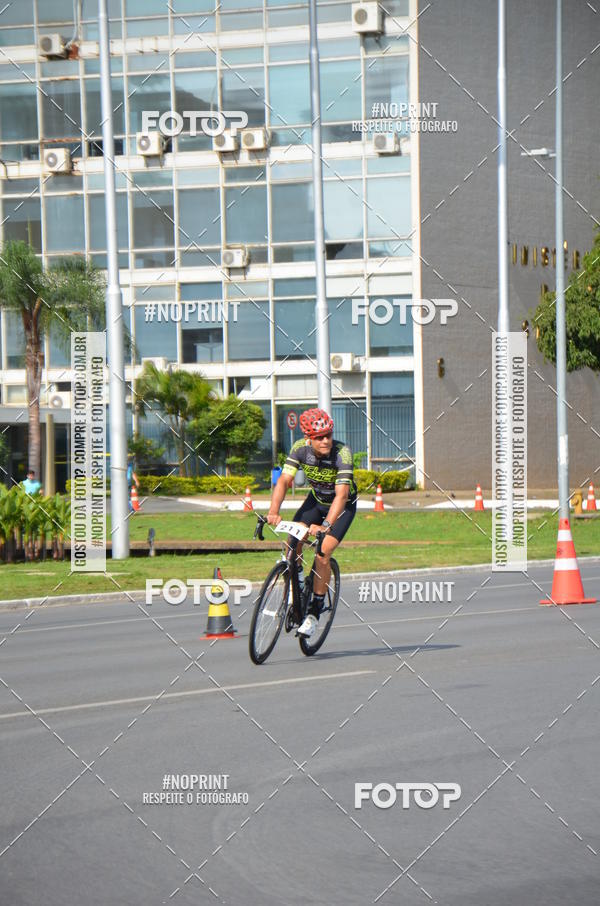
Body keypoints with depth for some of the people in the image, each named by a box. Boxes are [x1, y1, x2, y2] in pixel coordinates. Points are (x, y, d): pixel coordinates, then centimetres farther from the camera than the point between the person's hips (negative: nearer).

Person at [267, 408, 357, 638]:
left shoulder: (342, 453, -33)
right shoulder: (301, 448, -22)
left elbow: (341, 495, -40)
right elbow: (284, 480, -27)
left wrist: (325, 525, -54)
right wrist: (274, 511, -44)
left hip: (343, 506, -4)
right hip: (316, 499, 4)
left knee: (322, 554, -18)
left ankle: (314, 613, -6)